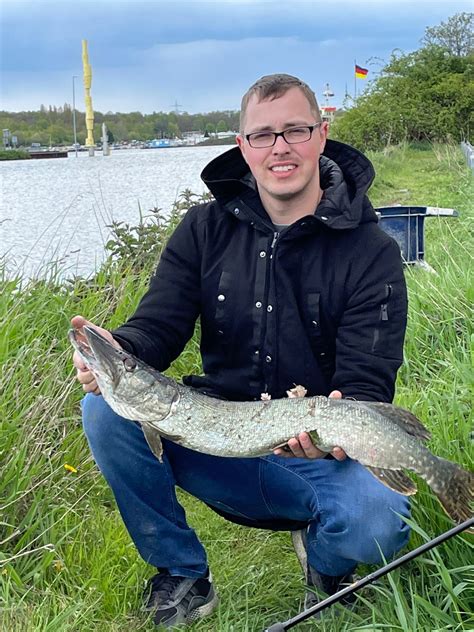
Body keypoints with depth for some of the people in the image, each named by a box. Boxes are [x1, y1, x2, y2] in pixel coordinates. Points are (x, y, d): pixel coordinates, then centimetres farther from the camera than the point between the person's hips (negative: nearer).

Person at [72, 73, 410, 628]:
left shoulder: (372, 253, -8)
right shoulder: (207, 228, 2)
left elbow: (368, 383, -13)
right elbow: (156, 327, -3)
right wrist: (115, 351, -28)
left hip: (322, 456, -3)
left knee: (376, 526, -34)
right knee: (105, 409, -21)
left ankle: (326, 558, 8)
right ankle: (181, 576, 0)